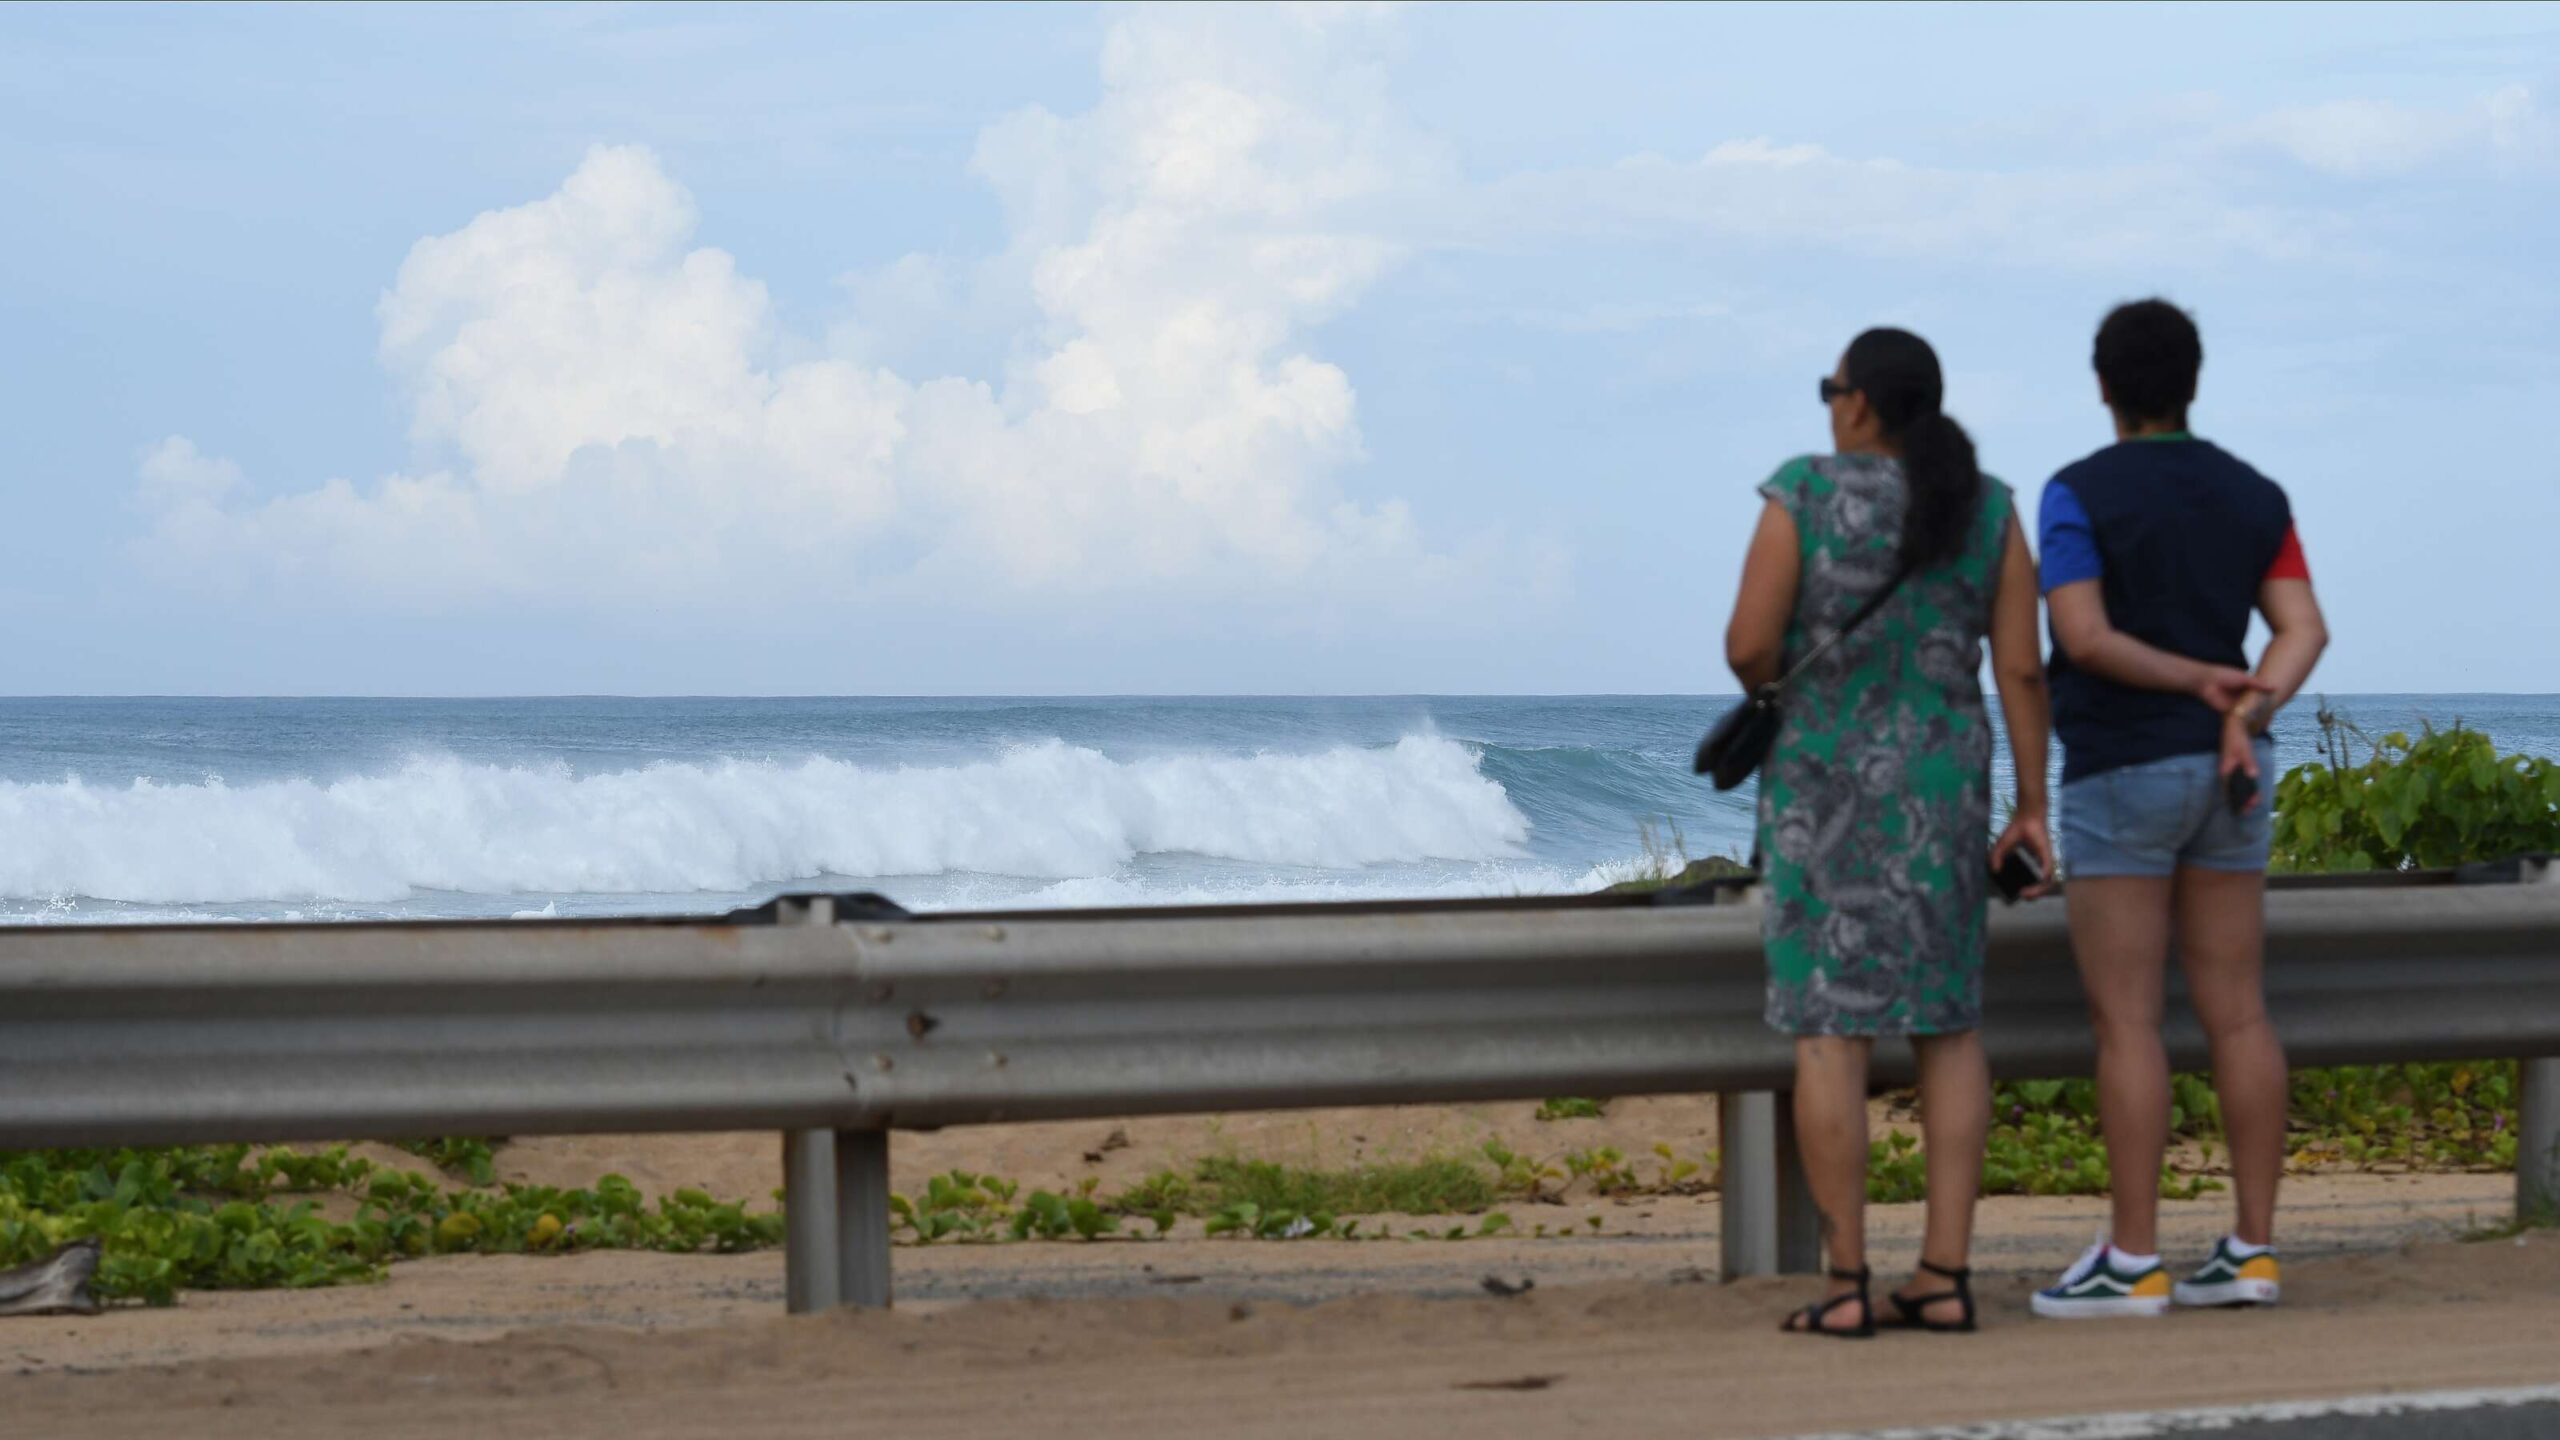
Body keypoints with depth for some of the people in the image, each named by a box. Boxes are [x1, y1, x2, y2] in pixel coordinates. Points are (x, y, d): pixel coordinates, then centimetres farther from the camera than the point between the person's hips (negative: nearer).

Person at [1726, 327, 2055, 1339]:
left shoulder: (1804, 494, -8)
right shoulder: (1988, 507, 1)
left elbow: (1749, 647, -11)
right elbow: (2021, 665, -2)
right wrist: (2032, 808, 3)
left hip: (1826, 781, -3)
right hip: (1942, 784, 3)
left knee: (1829, 1027, -1)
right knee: (1947, 1020, 9)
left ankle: (1847, 1284, -4)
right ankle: (1945, 1276, 4)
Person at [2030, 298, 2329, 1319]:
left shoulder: (2079, 495, -9)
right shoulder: (2254, 497, 8)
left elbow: (2085, 640, -18)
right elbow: (2303, 629, -4)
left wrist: (2203, 684, -9)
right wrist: (2248, 712, -17)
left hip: (2121, 775, -6)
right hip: (2224, 776, 6)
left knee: (2125, 1021, -4)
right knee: (2235, 1013, 6)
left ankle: (2133, 1263, -6)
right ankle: (2251, 1252, 4)